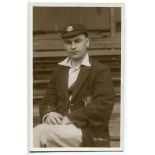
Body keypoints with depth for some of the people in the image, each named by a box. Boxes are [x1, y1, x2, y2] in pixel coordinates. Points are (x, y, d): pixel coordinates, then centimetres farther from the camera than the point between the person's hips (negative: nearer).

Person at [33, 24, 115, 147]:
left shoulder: (101, 71, 2)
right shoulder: (59, 72, 22)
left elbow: (102, 107, -11)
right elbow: (48, 102, 18)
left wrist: (71, 118, -18)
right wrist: (48, 114, -8)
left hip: (88, 131, -5)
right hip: (61, 126, 5)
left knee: (40, 132, -31)